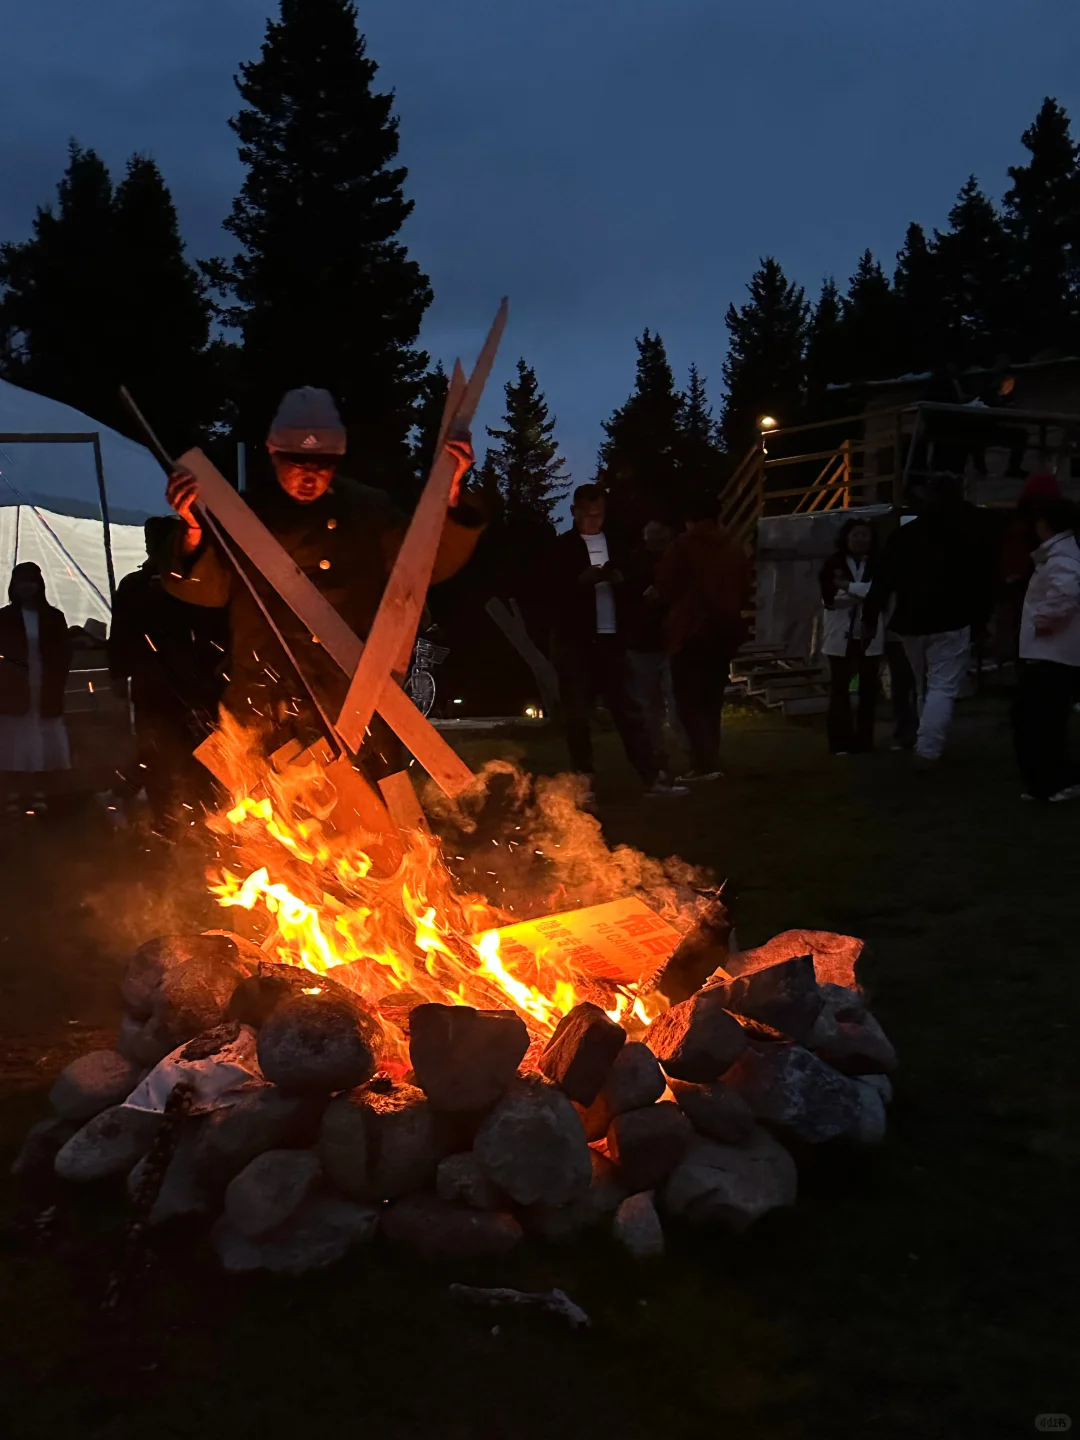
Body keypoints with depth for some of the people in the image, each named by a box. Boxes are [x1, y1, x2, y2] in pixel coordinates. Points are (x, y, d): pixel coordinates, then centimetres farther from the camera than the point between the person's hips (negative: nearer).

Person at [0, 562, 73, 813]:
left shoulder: (54, 617, 5)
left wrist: (56, 684, -3)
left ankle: (39, 795, 10)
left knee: (43, 744, 2)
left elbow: (64, 654, 6)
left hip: (46, 692, 1)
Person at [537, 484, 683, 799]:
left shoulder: (616, 546, 15)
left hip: (611, 637, 3)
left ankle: (652, 776, -2)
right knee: (577, 714, -1)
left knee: (627, 708, 1)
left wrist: (619, 579, -7)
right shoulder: (560, 547, 5)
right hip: (574, 639, -2)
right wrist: (581, 579, -18)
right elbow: (547, 587, -5)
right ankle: (584, 780, 6)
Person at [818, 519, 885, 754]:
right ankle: (841, 741, 3)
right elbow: (829, 599, -10)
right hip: (841, 635, -1)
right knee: (839, 687, 0)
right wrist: (863, 594, -14)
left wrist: (848, 587, -16)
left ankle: (864, 738, 12)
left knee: (868, 688, 5)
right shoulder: (833, 565, 1)